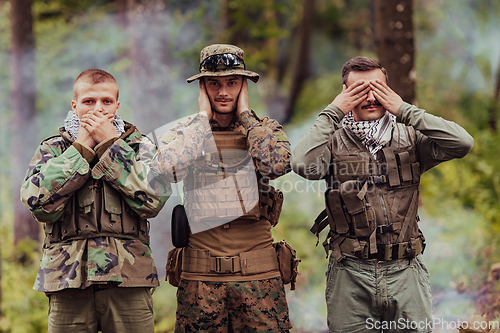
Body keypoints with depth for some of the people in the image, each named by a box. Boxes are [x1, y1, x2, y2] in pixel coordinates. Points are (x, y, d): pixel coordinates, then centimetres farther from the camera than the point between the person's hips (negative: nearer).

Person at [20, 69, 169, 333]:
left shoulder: (140, 146, 10)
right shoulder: (52, 149, 11)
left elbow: (153, 201, -10)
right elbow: (39, 203, -8)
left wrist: (110, 144, -6)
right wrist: (81, 149, -5)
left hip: (128, 279, 0)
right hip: (68, 279, 0)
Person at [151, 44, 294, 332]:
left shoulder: (265, 129, 8)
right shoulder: (185, 133, 8)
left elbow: (278, 164, -14)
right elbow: (166, 168, -14)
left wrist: (245, 115, -4)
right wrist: (203, 117, -5)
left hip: (258, 274, 0)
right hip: (201, 275, 0)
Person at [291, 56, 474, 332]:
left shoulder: (409, 139, 6)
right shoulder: (334, 141, 2)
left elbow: (462, 144, -9)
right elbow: (304, 164, -19)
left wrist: (404, 111, -7)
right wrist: (333, 112, -9)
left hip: (405, 273, 1)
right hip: (350, 276, -1)